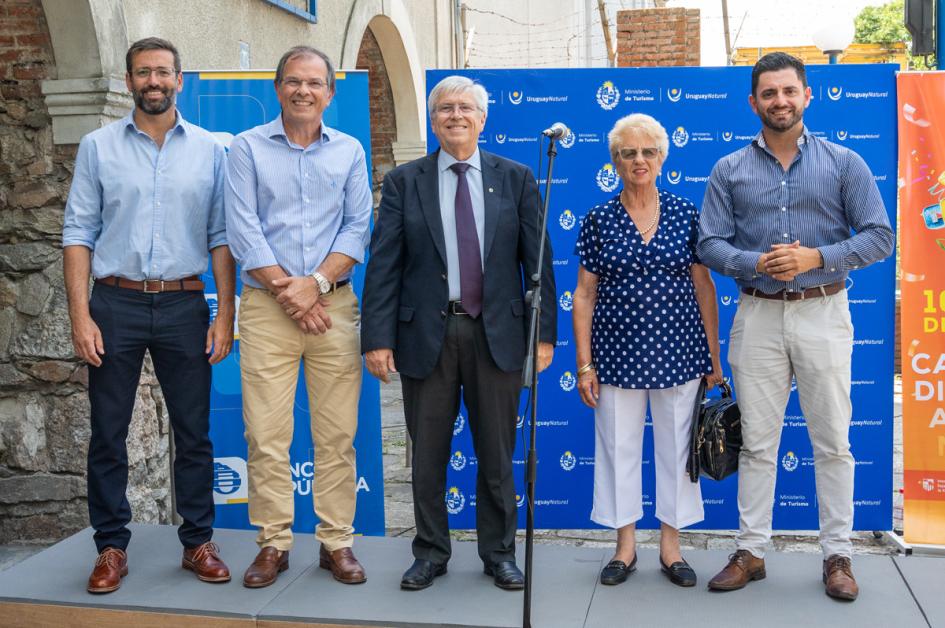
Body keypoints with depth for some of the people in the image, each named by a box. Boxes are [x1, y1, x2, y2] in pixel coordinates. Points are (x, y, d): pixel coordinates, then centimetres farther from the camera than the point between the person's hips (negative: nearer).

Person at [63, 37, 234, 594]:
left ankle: (198, 542, 19)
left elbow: (221, 238, 5)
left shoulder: (210, 150, 7)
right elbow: (78, 233, 3)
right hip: (115, 303, 0)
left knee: (194, 432, 6)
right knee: (108, 434, 5)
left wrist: (225, 314, -2)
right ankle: (112, 547, 18)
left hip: (184, 306, 0)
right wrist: (80, 314, -6)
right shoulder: (98, 147, 5)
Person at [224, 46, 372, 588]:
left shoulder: (349, 151, 11)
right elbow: (244, 230, -2)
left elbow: (358, 228, 4)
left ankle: (337, 542, 14)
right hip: (267, 305, -1)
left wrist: (316, 283, -10)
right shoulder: (249, 148, 6)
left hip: (335, 303, 1)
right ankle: (274, 543, 11)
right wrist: (289, 294, -8)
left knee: (337, 434, 3)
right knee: (266, 435, -1)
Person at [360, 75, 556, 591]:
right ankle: (431, 553, 26)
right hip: (426, 334, 0)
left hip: (497, 333, 0)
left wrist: (544, 332, -2)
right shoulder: (403, 182, 4)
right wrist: (378, 337, -8)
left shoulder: (516, 179, 6)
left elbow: (536, 259, 4)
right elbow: (383, 265, -1)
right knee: (428, 455, 9)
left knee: (496, 454, 10)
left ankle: (499, 553, 26)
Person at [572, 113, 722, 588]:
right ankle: (625, 546, 23)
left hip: (677, 353, 0)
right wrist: (584, 364, -3)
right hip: (617, 355, 0)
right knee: (618, 448, 8)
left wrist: (714, 360, 2)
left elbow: (704, 288, 4)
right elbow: (584, 294, 2)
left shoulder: (686, 214, 1)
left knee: (676, 448, 8)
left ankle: (671, 547, 23)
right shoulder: (598, 220, 1)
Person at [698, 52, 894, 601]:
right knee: (757, 443, 7)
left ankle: (838, 555, 16)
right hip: (758, 315, 1)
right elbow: (710, 244, 1)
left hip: (823, 314, -1)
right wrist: (755, 263, -18)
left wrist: (816, 257, -16)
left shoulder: (844, 163, 2)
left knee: (833, 442, 5)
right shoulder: (730, 171, 6)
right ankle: (752, 551, 17)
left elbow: (881, 236, -2)